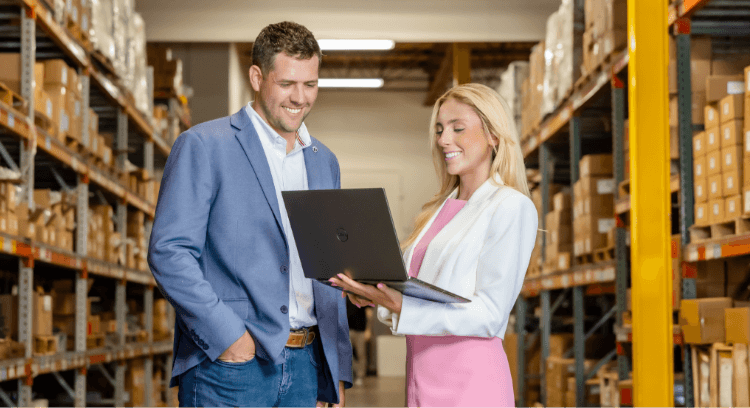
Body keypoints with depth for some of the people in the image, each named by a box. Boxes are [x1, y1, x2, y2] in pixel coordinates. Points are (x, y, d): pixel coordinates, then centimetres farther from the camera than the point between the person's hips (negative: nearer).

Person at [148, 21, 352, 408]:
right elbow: (168, 252, -11)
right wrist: (228, 336, -17)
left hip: (305, 365, 6)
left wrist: (337, 368, 13)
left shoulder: (325, 162, 16)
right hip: (228, 365, -5)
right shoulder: (203, 146, -4)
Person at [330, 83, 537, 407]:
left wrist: (401, 306, -24)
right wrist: (374, 293, -3)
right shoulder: (439, 210, 16)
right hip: (421, 377, 7)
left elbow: (490, 314, -15)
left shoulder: (511, 207, -7)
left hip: (471, 382, -7)